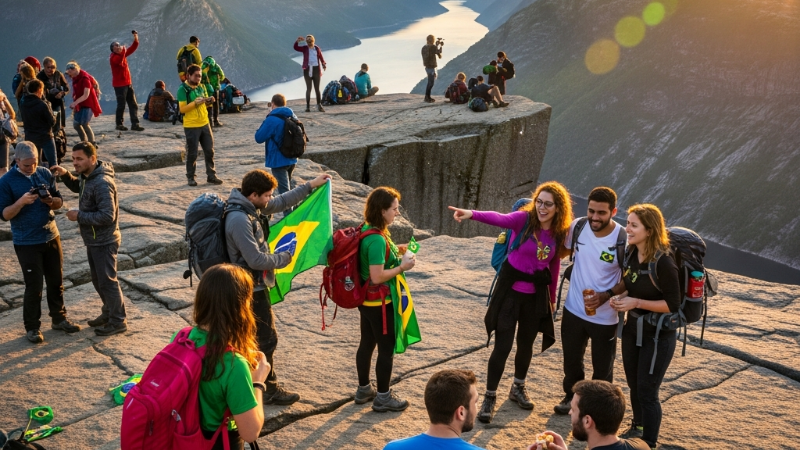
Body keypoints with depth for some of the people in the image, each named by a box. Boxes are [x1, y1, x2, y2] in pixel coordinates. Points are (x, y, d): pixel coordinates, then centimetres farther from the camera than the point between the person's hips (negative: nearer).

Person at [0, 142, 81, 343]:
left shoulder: (45, 174, 1)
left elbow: (60, 202, 5)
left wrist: (50, 200, -17)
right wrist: (21, 201, -27)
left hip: (51, 237, 4)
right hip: (26, 243, -4)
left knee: (56, 281, 14)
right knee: (33, 286, 1)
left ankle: (59, 319, 30)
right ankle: (32, 327, 17)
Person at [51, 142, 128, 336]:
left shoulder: (102, 183, -27)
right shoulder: (87, 176, 3)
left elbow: (107, 216, -31)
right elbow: (78, 187, 27)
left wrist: (79, 216, -22)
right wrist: (65, 175, 7)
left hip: (104, 242, -10)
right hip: (93, 240, 10)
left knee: (107, 281, 1)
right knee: (98, 280, 21)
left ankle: (118, 321, 14)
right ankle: (109, 312, 37)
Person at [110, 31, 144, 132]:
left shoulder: (123, 54, 11)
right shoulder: (113, 57, -11)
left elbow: (132, 49, 10)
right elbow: (119, 61, -33)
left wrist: (136, 40, -3)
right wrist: (123, 51, -34)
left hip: (128, 84, 8)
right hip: (119, 85, -8)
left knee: (133, 105, 4)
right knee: (121, 105, -2)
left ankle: (135, 124, 4)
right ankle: (119, 124, 9)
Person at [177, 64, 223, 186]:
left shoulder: (201, 87, 9)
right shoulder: (183, 89, -11)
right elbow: (182, 108, -16)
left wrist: (208, 101, -3)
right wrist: (195, 103, -27)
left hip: (204, 124, 6)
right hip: (191, 127, -6)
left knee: (209, 151, 8)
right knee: (192, 153, 2)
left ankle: (211, 175, 18)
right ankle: (190, 177, 14)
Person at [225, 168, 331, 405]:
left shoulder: (253, 207, 2)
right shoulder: (239, 220, -27)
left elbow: (281, 202, 17)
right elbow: (256, 259, -28)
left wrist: (310, 185, 16)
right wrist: (284, 258, -12)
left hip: (252, 285, 10)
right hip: (252, 288, -10)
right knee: (266, 339, 1)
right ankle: (269, 390, 13)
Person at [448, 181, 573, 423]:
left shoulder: (559, 233, -3)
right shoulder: (524, 219, -16)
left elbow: (554, 266, 8)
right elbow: (500, 218, -36)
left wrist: (552, 298, 13)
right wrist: (472, 214, -55)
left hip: (536, 295, 4)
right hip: (511, 290, -4)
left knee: (526, 343, 18)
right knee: (502, 346, -3)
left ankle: (518, 388, 40)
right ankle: (489, 398, 12)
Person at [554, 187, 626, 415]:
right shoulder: (578, 226, -11)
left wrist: (607, 295, -25)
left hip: (605, 316, -4)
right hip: (574, 309, 4)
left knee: (602, 367, 15)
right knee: (571, 359, 23)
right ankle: (572, 396, 47)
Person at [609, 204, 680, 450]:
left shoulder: (663, 262, -25)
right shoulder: (630, 252, -4)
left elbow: (673, 305, -21)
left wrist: (637, 303, -26)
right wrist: (617, 297, -8)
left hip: (658, 335, -7)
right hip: (632, 328, 7)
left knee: (647, 391, 3)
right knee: (634, 385, 22)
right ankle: (637, 428, 45)